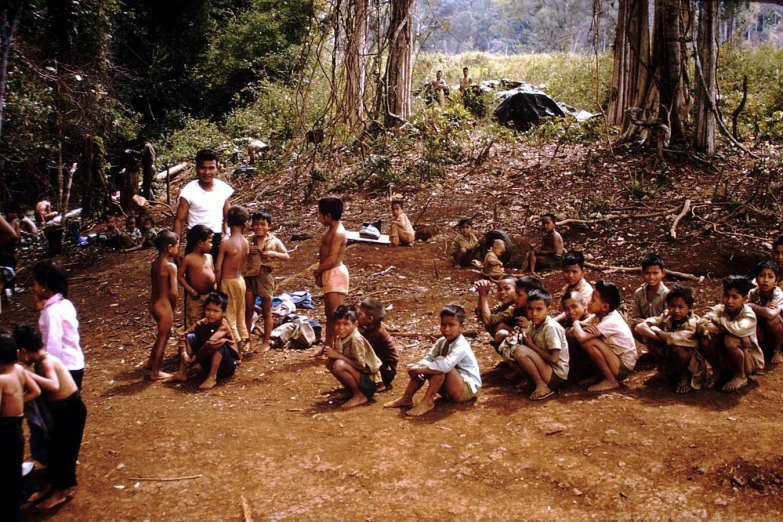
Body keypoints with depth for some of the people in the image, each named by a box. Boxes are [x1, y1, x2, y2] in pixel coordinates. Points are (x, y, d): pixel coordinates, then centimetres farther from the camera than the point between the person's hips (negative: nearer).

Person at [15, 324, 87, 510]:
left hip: (71, 410, -9)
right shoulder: (40, 361, -1)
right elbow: (41, 388, 7)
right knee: (54, 448, 20)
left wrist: (28, 374, -46)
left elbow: (54, 386, -45)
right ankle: (52, 486, 36)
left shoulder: (46, 362, -27)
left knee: (64, 450, 4)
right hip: (59, 408, 9)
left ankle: (59, 493, 18)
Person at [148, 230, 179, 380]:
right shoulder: (171, 266, -19)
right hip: (164, 305, -8)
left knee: (164, 334, 26)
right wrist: (174, 306, -6)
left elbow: (156, 285, 6)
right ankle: (155, 372, 15)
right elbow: (173, 292, -20)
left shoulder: (154, 264, 6)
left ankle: (151, 362, 37)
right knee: (163, 338, 6)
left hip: (154, 303, 8)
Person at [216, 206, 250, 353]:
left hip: (228, 282, -6)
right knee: (240, 315, 20)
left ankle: (237, 347, 6)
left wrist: (217, 286, -6)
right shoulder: (246, 243, -4)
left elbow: (218, 269, -17)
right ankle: (245, 341, 27)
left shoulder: (225, 243, -21)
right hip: (240, 280, 6)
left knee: (229, 317, 4)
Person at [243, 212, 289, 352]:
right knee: (248, 311, 9)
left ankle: (266, 342, 17)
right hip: (249, 277, 2)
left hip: (265, 277, -2)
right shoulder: (248, 240, 2)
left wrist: (274, 254, -18)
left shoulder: (274, 241, -4)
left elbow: (287, 257, -2)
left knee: (266, 312, 8)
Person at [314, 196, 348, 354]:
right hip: (329, 274, 10)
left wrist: (317, 271, -7)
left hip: (336, 274, -10)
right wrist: (320, 273, 2)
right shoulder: (332, 230, 13)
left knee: (336, 312, -9)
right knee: (329, 312, 16)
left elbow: (331, 259, -21)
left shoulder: (338, 233, -17)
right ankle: (328, 346, 25)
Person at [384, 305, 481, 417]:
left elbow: (446, 365, -41)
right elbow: (429, 358, -6)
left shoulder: (461, 346, -25)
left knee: (440, 366, -31)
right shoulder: (442, 341, 1)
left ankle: (427, 402, -25)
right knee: (424, 366, -5)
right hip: (450, 388, 8)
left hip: (468, 389, -8)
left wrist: (419, 369, -36)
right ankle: (406, 398, -2)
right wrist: (417, 368, -28)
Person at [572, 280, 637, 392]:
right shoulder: (600, 315, -2)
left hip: (623, 367, -8)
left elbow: (581, 337, -37)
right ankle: (600, 375, 11)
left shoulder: (611, 322, -26)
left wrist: (576, 322, -16)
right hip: (615, 359, 8)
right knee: (586, 339, -3)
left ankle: (611, 380, -8)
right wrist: (583, 326, -23)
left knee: (588, 342, -24)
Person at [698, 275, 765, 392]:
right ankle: (718, 372, 4)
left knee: (730, 340, -33)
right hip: (725, 360, 4)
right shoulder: (719, 309, -9)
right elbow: (701, 325, -25)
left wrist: (717, 319, -26)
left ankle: (741, 377, -6)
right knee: (705, 337, -20)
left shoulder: (748, 314, -20)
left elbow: (739, 330, -43)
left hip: (751, 360, -4)